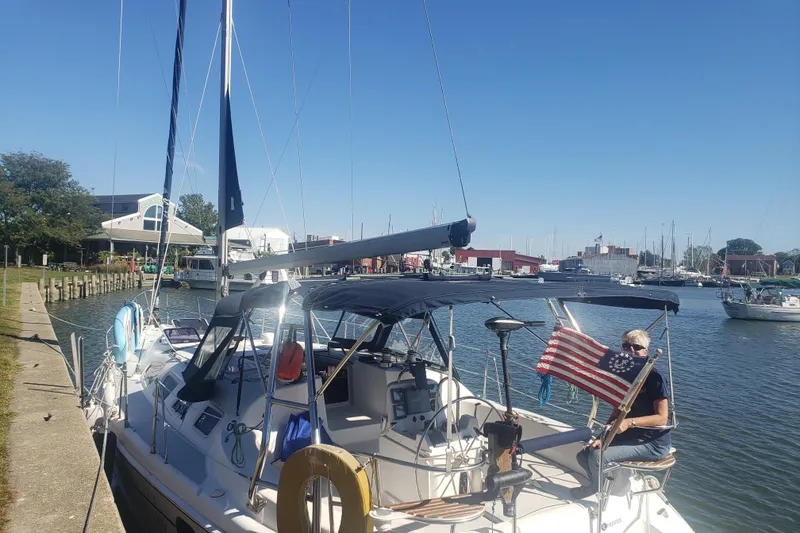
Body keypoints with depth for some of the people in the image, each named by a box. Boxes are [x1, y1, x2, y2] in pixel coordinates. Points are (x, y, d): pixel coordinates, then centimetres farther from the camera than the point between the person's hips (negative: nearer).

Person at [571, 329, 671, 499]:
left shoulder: (654, 378, -16)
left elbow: (662, 418, -19)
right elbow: (616, 413, 6)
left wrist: (630, 422, -31)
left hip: (653, 443, -7)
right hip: (630, 437, 7)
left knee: (597, 456, -22)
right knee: (583, 456, -4)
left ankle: (598, 490, 8)